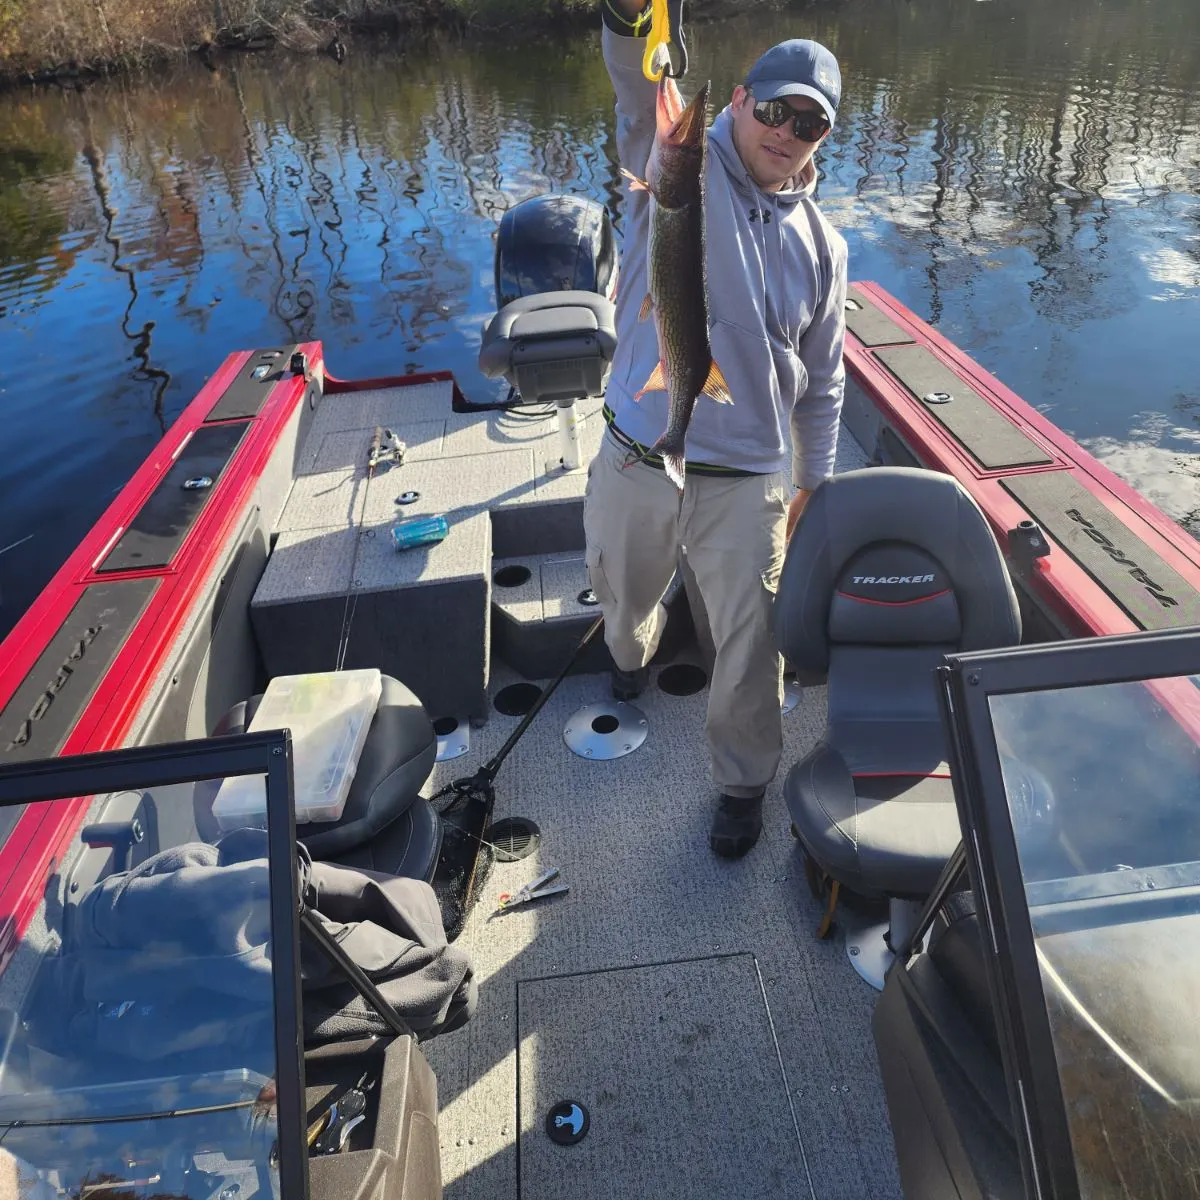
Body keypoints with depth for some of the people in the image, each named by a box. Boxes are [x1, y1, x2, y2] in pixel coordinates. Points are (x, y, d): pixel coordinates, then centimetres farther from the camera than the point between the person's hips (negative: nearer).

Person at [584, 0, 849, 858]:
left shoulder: (822, 245, 7)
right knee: (623, 595, 23)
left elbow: (822, 381, 13)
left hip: (745, 488, 1)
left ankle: (744, 781, 32)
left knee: (749, 649, 6)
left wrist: (812, 482, 14)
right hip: (632, 464, 0)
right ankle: (634, 651, 61)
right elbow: (642, 83, -26)